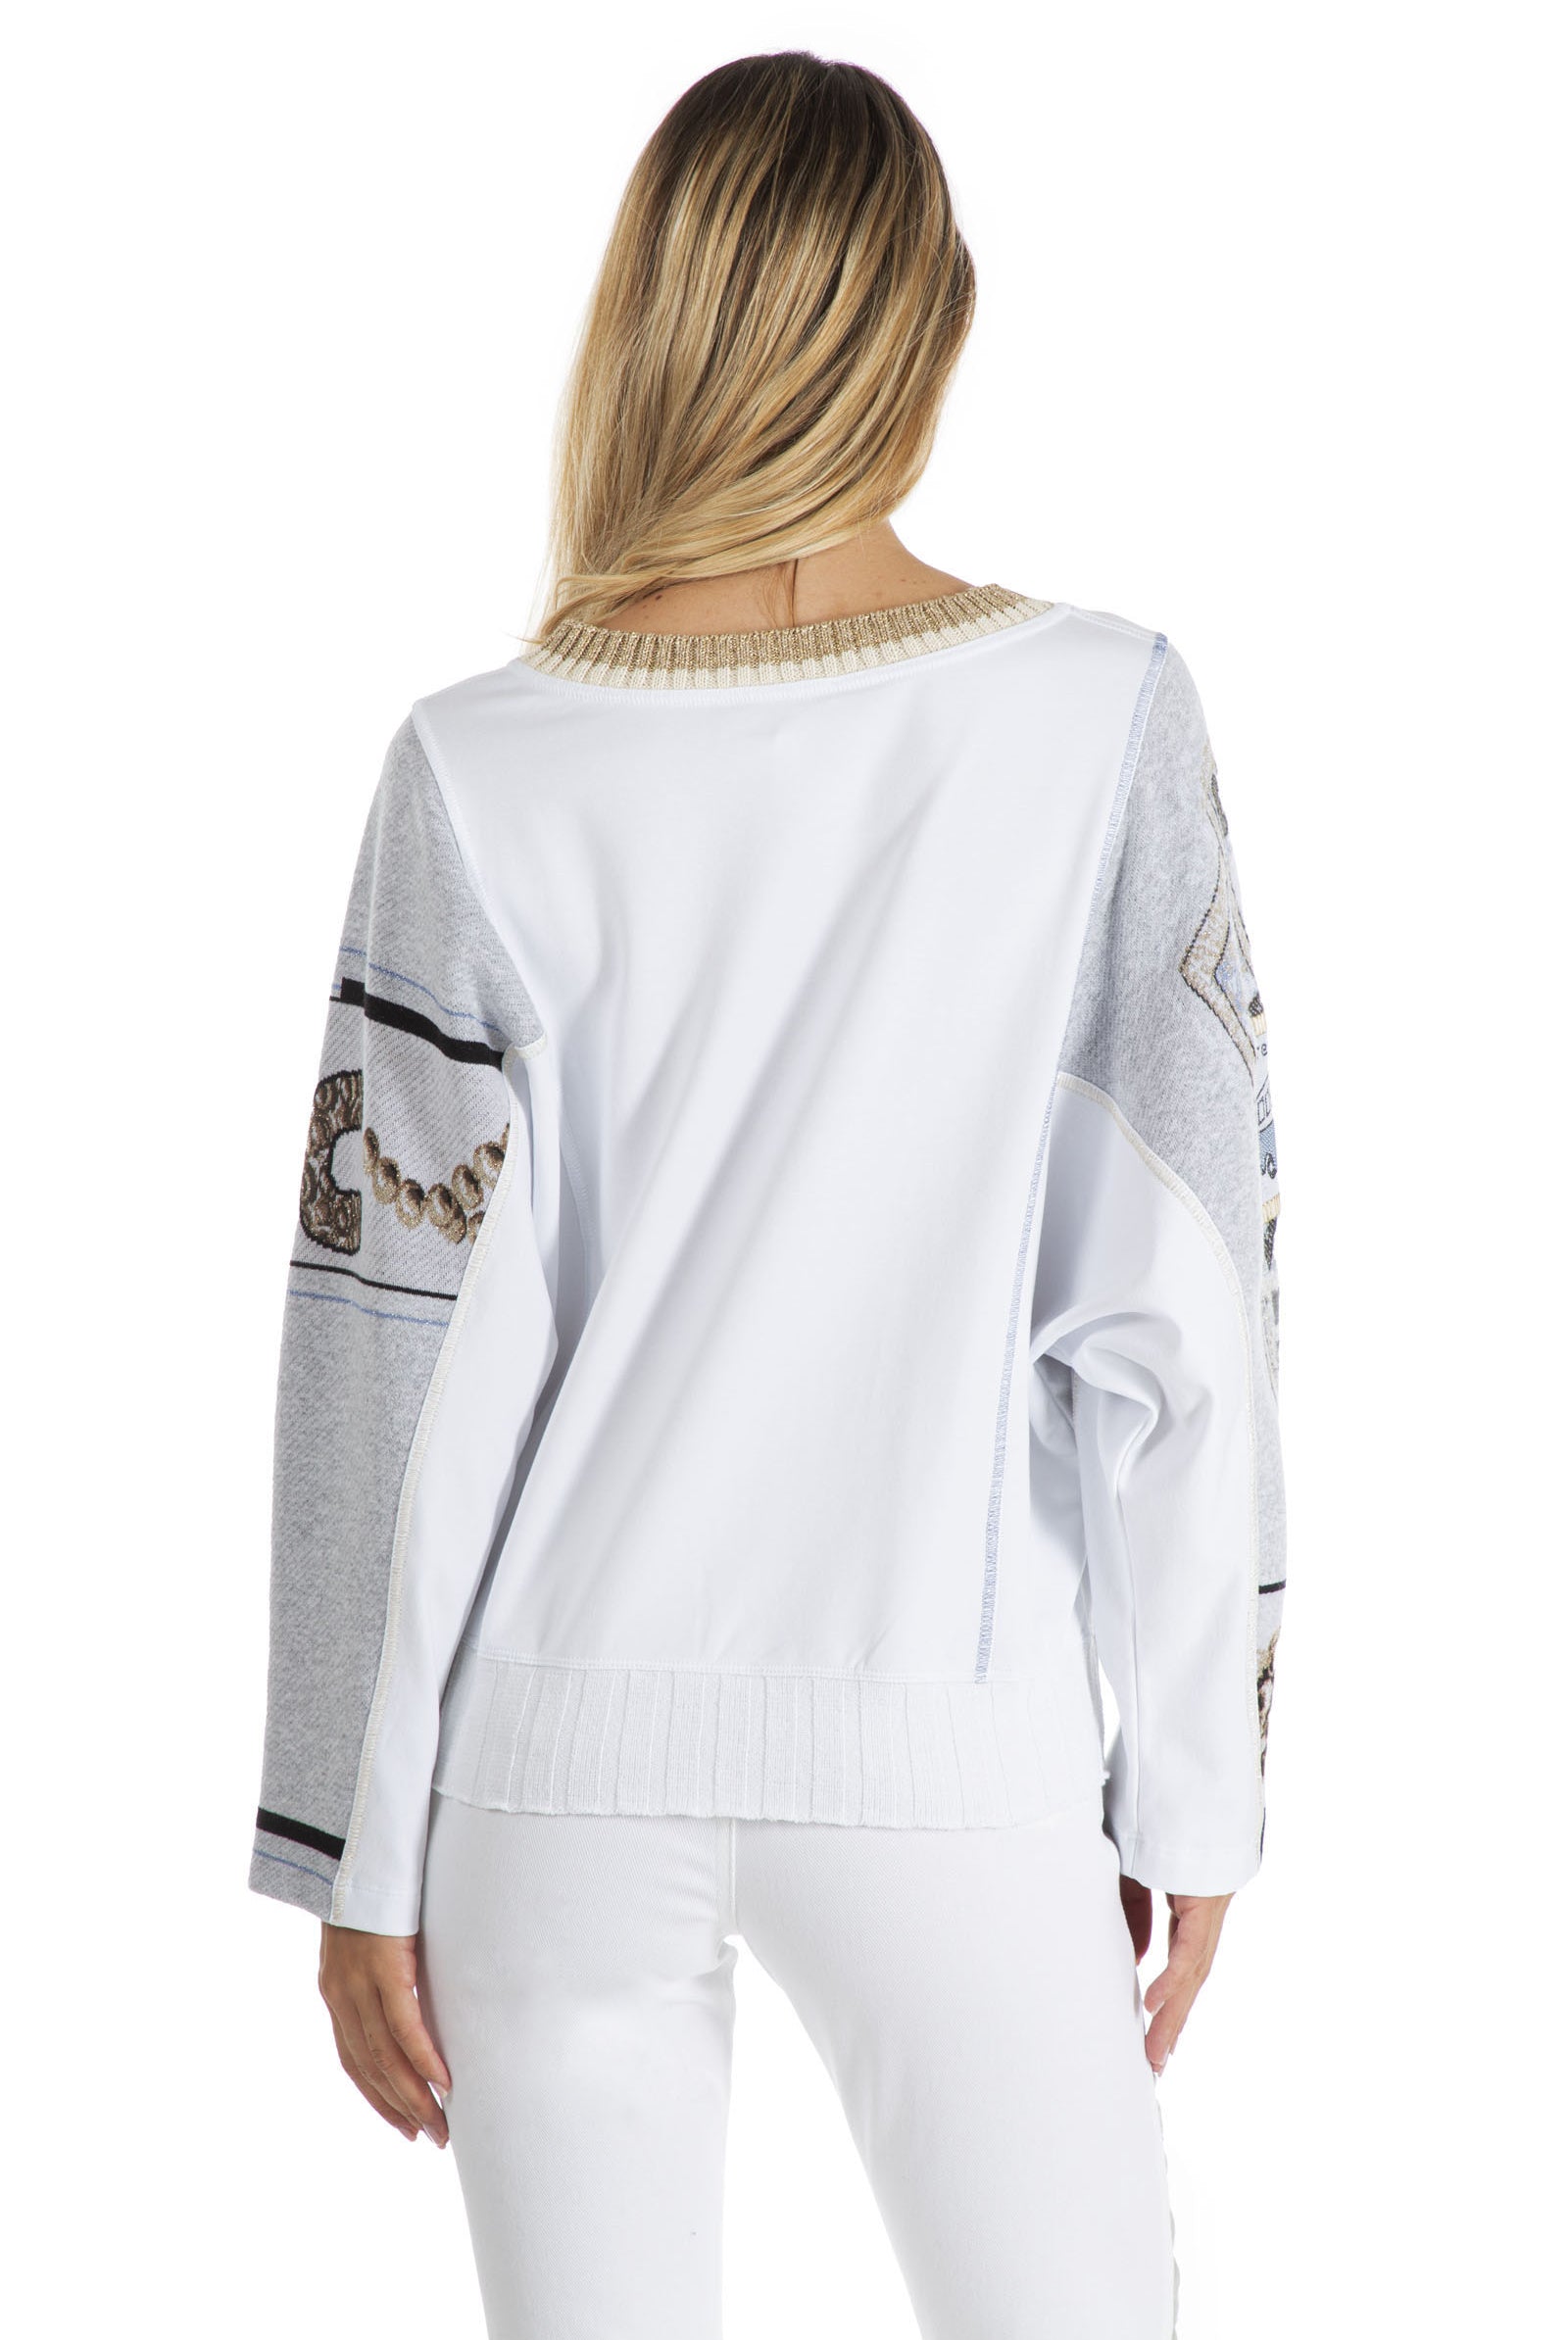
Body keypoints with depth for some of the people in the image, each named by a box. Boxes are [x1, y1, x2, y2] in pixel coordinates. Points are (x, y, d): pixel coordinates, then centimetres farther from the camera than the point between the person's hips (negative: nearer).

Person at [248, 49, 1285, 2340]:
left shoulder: (486, 772, -6)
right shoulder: (1102, 718, -6)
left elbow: (401, 1348, -4)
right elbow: (1182, 1310, -5)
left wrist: (358, 1850, 4)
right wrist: (1195, 1790, 4)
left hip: (561, 1750, 1)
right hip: (958, 1758, 0)